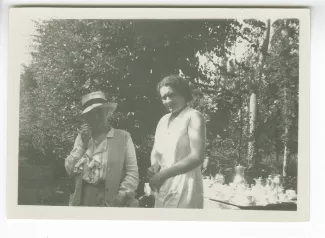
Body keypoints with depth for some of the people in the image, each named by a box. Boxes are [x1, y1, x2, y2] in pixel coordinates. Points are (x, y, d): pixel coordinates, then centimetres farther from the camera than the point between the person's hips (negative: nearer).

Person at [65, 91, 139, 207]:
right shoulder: (82, 137, 12)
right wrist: (83, 143, -2)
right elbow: (70, 170, 5)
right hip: (84, 199, 3)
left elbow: (132, 172, -3)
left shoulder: (123, 137, 2)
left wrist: (122, 195, -15)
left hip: (112, 201, -3)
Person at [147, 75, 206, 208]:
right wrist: (154, 167, -4)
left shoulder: (193, 117, -9)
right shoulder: (163, 120, 14)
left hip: (184, 186, -7)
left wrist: (164, 174, -16)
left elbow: (197, 157, -17)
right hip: (162, 186, 7)